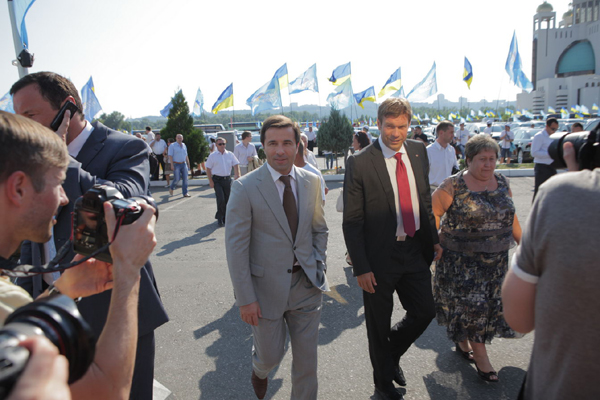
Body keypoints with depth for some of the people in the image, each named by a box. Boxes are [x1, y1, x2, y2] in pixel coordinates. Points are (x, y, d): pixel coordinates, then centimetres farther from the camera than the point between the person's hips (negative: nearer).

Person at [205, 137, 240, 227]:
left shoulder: (230, 154, 8)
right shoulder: (212, 155, 1)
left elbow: (236, 165, 6)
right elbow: (208, 169, 1)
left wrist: (237, 176, -9)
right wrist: (210, 181, -6)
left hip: (227, 179, 3)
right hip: (217, 180, -3)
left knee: (227, 199, 6)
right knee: (221, 199, -13)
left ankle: (225, 217, 23)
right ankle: (219, 217, 4)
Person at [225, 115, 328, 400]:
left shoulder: (311, 182, 1)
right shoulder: (245, 187, -13)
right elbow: (236, 246, -12)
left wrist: (318, 268, 1)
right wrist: (245, 299, -12)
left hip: (306, 285, 3)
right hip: (267, 288, -3)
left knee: (307, 358, 13)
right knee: (270, 356, 14)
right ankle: (259, 369, 50)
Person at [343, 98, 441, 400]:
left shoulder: (418, 151, 3)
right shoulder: (359, 163, -15)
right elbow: (352, 221, -13)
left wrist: (433, 239, 10)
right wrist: (360, 267, -16)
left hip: (416, 250, 5)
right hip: (380, 256, -5)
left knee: (424, 312, 15)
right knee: (379, 326, 13)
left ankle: (391, 354, 44)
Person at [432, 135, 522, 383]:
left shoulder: (502, 183, 5)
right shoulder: (453, 186, -13)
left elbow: (510, 216, 15)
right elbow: (432, 213, -11)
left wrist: (521, 240, 15)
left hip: (496, 259, 6)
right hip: (461, 262, -5)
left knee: (489, 303, 13)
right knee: (470, 304, -1)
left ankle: (463, 341, 36)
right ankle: (480, 356, 16)